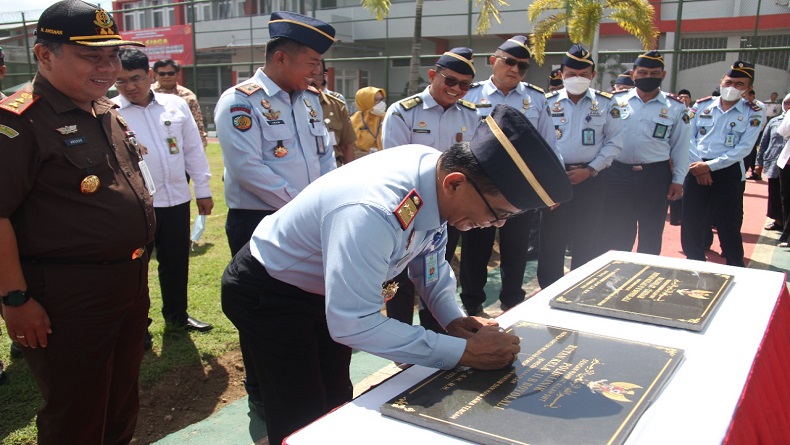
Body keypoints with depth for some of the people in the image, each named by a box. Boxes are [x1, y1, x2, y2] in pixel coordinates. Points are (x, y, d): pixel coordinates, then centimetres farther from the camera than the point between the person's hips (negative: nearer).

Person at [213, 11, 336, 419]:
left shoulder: (309, 101, 10)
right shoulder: (239, 101, -13)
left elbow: (326, 158, 14)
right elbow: (247, 168, -22)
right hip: (258, 225, -6)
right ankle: (262, 394, 28)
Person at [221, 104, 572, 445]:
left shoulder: (435, 166, -17)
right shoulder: (373, 212, -42)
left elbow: (430, 257, 1)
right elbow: (352, 324, -39)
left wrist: (453, 318, -13)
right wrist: (463, 351, -35)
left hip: (325, 289, 7)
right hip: (269, 294, -7)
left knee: (336, 404, 17)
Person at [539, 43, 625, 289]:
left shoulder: (606, 103, 3)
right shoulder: (548, 102, 2)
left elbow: (614, 142, 1)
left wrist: (590, 170, -9)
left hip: (591, 178, 0)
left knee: (588, 239, 7)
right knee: (552, 237, 5)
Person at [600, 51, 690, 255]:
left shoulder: (676, 107, 2)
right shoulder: (617, 100, 2)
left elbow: (680, 146, 4)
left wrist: (678, 180, 2)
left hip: (655, 176, 0)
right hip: (618, 173, 1)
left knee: (651, 233, 11)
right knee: (616, 231, 10)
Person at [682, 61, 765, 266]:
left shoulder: (754, 114, 1)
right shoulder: (701, 106, 7)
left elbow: (743, 148, -8)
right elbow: (688, 137, 4)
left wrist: (710, 166, -16)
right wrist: (698, 164, -10)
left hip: (729, 172, -2)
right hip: (696, 170, 3)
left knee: (728, 226, 0)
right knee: (691, 224, 7)